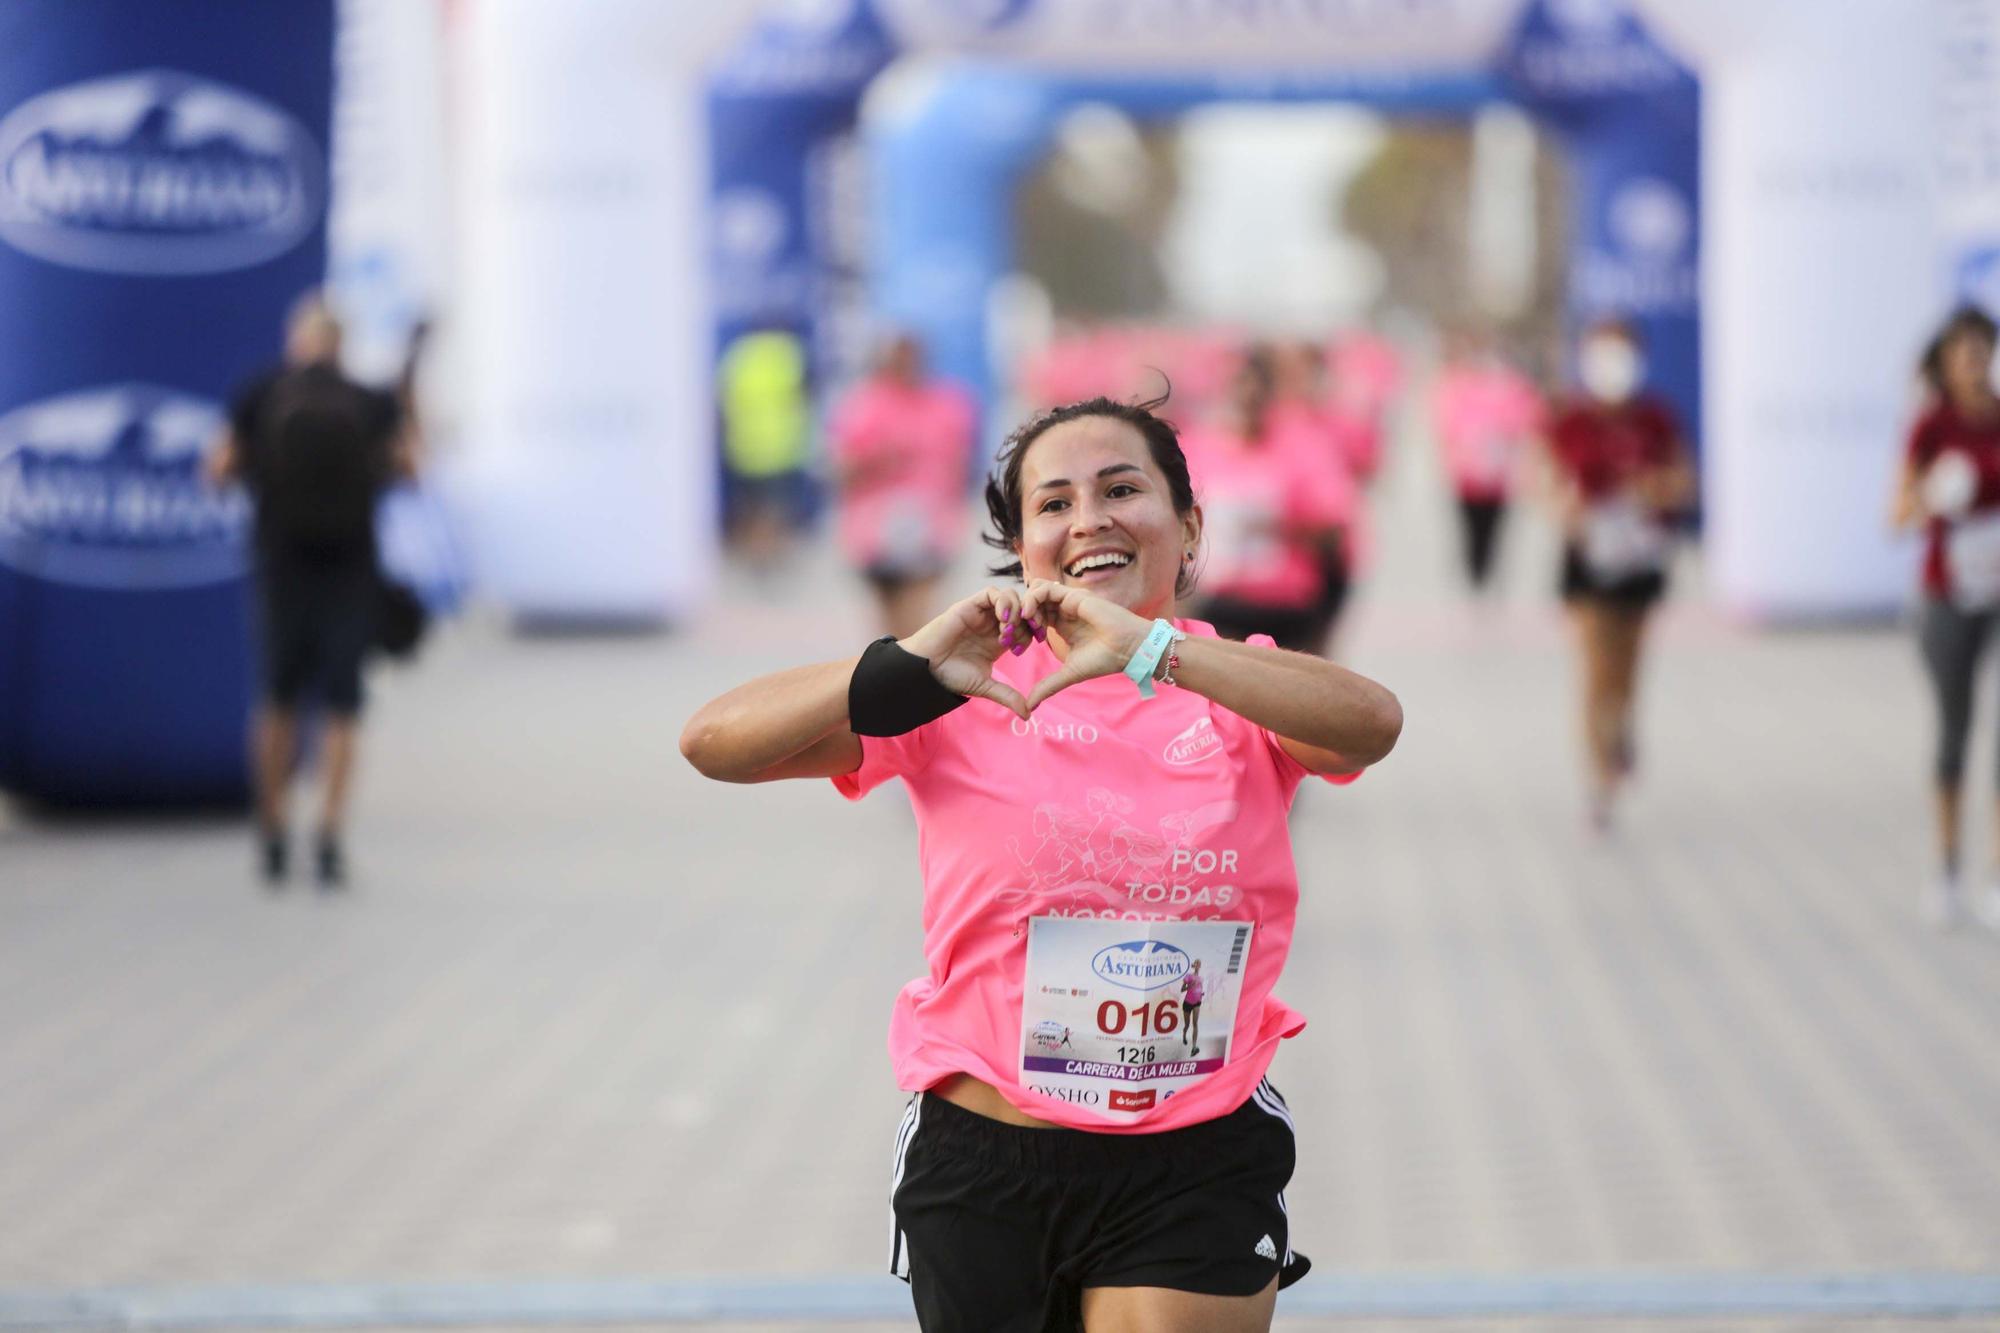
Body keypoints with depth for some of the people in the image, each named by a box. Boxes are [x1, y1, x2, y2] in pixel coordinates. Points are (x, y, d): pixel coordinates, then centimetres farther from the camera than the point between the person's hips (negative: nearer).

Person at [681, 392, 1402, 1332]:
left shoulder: (1237, 693, -1)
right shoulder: (969, 694, -1)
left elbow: (1371, 723, -24)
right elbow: (713, 742, -10)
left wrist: (1148, 647, -34)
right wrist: (910, 668, -23)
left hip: (1196, 1175, -1)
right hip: (984, 1171, 1)